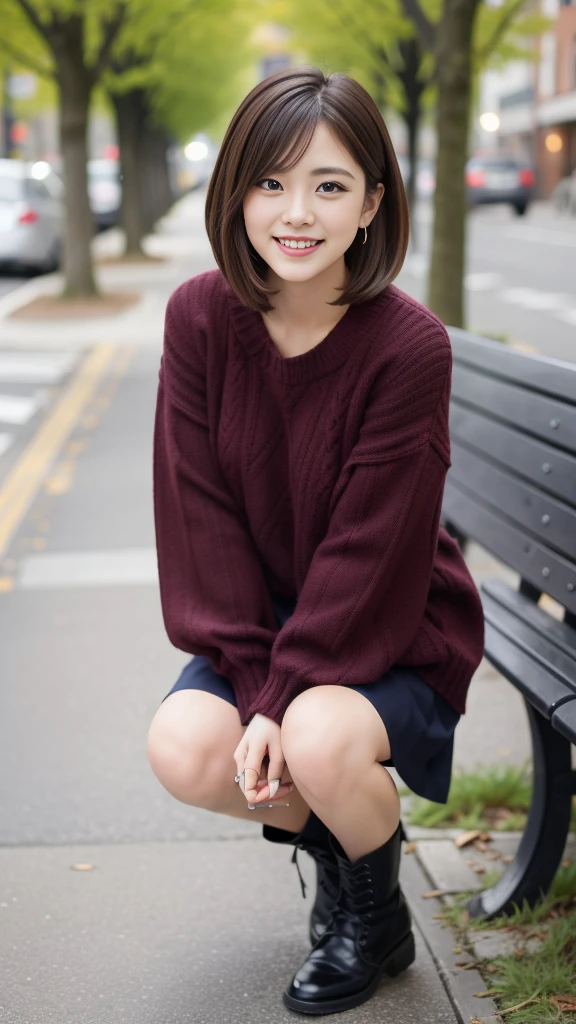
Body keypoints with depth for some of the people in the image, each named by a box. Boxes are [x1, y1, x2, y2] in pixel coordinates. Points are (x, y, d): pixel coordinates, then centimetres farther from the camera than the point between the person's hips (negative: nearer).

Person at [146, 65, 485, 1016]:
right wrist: (253, 682, -17)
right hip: (258, 623, 4)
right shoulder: (201, 318, -11)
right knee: (183, 748, -22)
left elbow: (369, 552, -20)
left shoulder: (410, 347, -22)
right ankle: (330, 840, 13)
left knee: (320, 738, -32)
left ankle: (379, 916, 4)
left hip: (393, 633, -3)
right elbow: (202, 514, -10)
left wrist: (283, 699, -23)